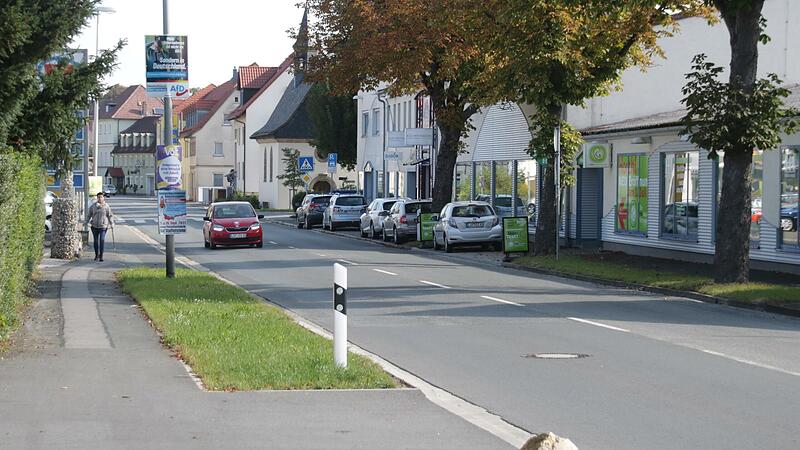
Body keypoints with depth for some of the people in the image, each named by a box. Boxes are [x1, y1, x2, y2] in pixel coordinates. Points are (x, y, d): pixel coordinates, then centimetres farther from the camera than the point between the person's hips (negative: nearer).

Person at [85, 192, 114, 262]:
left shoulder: (106, 206, -1)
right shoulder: (93, 206, 4)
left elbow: (110, 215, 3)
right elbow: (88, 214, 8)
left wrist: (112, 224, -1)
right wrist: (87, 222, 0)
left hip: (103, 226, -2)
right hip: (94, 226, 2)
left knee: (102, 240, -14)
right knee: (96, 241, 8)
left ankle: (101, 256, -9)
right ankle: (96, 255, 21)